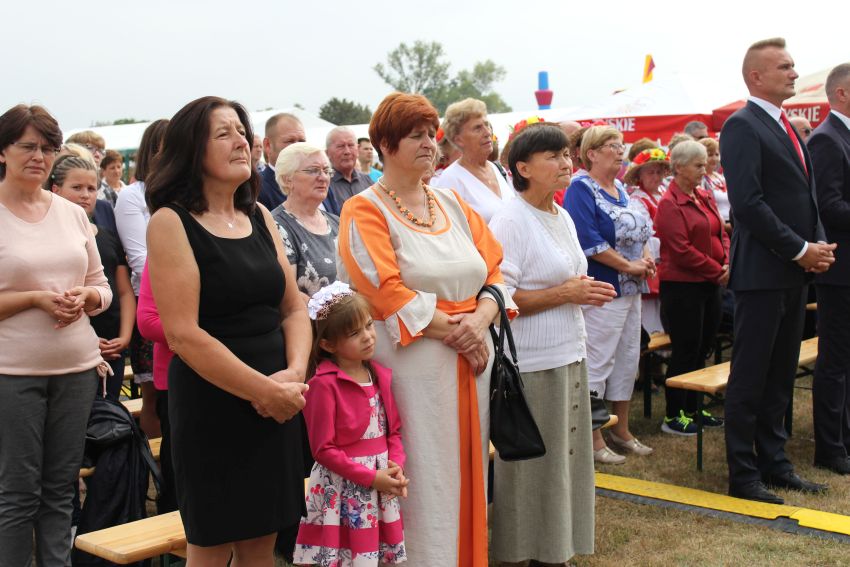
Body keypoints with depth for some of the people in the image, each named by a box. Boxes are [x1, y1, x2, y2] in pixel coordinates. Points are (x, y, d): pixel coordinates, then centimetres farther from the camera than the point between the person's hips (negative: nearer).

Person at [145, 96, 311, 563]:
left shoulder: (260, 217, 11)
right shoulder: (171, 222, -9)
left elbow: (293, 307, 11)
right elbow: (184, 334, -16)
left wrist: (295, 373, -7)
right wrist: (266, 390, -16)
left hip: (276, 405, 6)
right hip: (211, 405, -6)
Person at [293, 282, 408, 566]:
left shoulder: (381, 376, 5)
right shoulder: (324, 384, -15)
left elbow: (393, 430, 10)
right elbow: (323, 449, -15)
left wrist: (397, 466, -8)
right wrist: (371, 477, -16)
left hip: (381, 486, 6)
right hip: (341, 489, -6)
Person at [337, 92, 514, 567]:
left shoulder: (453, 204, 13)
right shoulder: (365, 212, -5)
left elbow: (495, 269, 9)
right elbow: (388, 292, -15)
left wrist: (480, 318, -10)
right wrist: (451, 329, -15)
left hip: (472, 359, 6)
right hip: (414, 363, -6)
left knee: (467, 470, 12)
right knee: (425, 480, -1)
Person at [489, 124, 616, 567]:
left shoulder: (563, 218, 13)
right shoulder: (509, 221, -14)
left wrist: (587, 292, 5)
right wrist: (566, 293, -18)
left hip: (570, 355, 9)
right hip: (531, 364, -9)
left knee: (566, 458, 13)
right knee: (530, 464, 0)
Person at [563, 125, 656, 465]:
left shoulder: (620, 190, 16)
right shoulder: (581, 189, -11)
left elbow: (641, 231, 18)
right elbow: (588, 241, -22)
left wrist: (646, 260, -2)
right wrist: (628, 265, -18)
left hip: (630, 290, 9)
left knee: (627, 359, 14)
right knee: (597, 362, -3)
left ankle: (621, 430, 26)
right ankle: (593, 439, 6)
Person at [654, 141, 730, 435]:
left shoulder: (704, 197, 12)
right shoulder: (669, 203, -13)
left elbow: (721, 234, 14)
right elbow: (682, 250, -18)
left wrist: (727, 265, -3)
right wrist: (717, 271, -13)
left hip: (709, 284, 8)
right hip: (682, 286, -8)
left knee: (702, 349, 13)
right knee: (685, 351, -2)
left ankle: (692, 408, 25)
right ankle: (674, 416, 8)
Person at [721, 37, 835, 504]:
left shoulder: (785, 128, 17)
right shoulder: (742, 126, -11)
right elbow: (749, 203, -19)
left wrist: (817, 244, 3)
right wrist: (800, 250, -16)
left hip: (793, 271, 9)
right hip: (761, 272, -9)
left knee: (780, 377, 14)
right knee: (749, 379, 0)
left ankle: (774, 464, 24)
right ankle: (743, 476, 8)